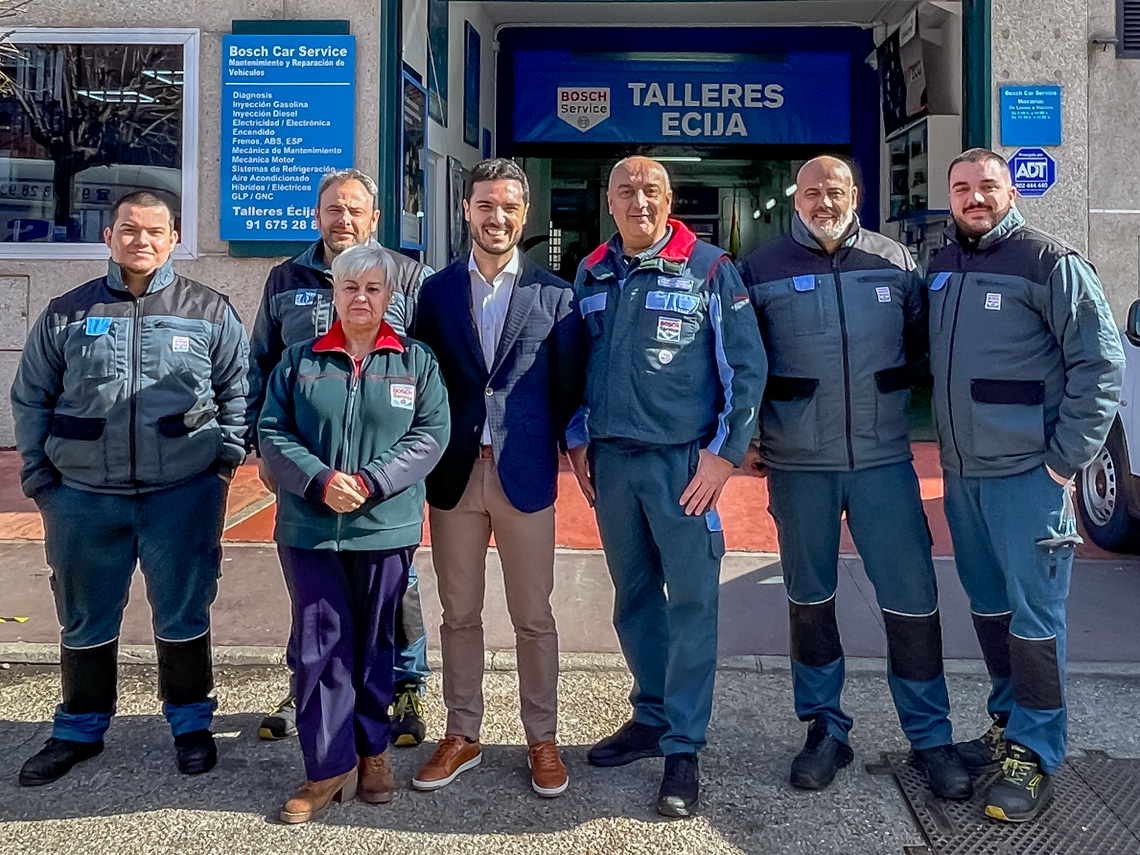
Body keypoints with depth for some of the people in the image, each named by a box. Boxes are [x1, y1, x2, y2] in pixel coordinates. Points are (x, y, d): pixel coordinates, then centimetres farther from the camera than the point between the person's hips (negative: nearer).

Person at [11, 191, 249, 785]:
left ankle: (191, 723, 25)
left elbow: (238, 390, 8)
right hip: (83, 497, 2)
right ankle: (79, 729, 31)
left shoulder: (209, 311, 5)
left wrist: (226, 459, -2)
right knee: (85, 619, 13)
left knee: (183, 615, 8)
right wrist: (38, 477, 4)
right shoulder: (66, 314, 8)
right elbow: (31, 400, 11)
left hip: (184, 493, -1)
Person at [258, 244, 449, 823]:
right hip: (309, 529, 1)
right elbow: (272, 433, 2)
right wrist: (320, 481, -14)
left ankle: (372, 751, 28)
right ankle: (328, 768, 13)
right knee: (320, 645, 3)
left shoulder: (416, 361, 5)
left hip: (386, 528, 0)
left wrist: (370, 481, -15)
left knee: (375, 643, 11)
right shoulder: (298, 361, 8)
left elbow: (430, 434, -3)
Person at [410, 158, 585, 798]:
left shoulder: (555, 295, 2)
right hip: (453, 474, 2)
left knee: (533, 616, 7)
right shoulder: (436, 291, 7)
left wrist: (576, 449, -1)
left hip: (525, 474, -2)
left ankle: (543, 739, 23)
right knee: (459, 614, 12)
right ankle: (462, 736, 27)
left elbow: (570, 385, 4)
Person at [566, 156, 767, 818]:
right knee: (633, 597, 13)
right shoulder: (591, 275, 11)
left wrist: (724, 452, -11)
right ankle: (652, 716, 29)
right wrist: (578, 440, 10)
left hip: (683, 461, -4)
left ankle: (684, 746, 11)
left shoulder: (710, 268, -2)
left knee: (692, 601, 0)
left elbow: (747, 367, -4)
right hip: (610, 461, 5)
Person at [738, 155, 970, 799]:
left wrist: (901, 395, 7)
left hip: (885, 458, 1)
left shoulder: (896, 262, 6)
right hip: (797, 464, 0)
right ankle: (826, 730, 26)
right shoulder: (761, 270, 3)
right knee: (809, 597, 10)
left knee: (912, 597, 1)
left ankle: (931, 736, 19)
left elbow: (923, 343, 15)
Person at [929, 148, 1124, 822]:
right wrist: (947, 447, 14)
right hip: (961, 475, 6)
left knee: (1034, 617, 0)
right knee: (990, 608, 15)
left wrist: (1067, 459, -13)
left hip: (1028, 475, -6)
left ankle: (1035, 754, 12)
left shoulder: (1049, 261, -8)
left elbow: (1102, 361, -10)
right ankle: (1008, 722, 31)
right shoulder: (941, 268, 12)